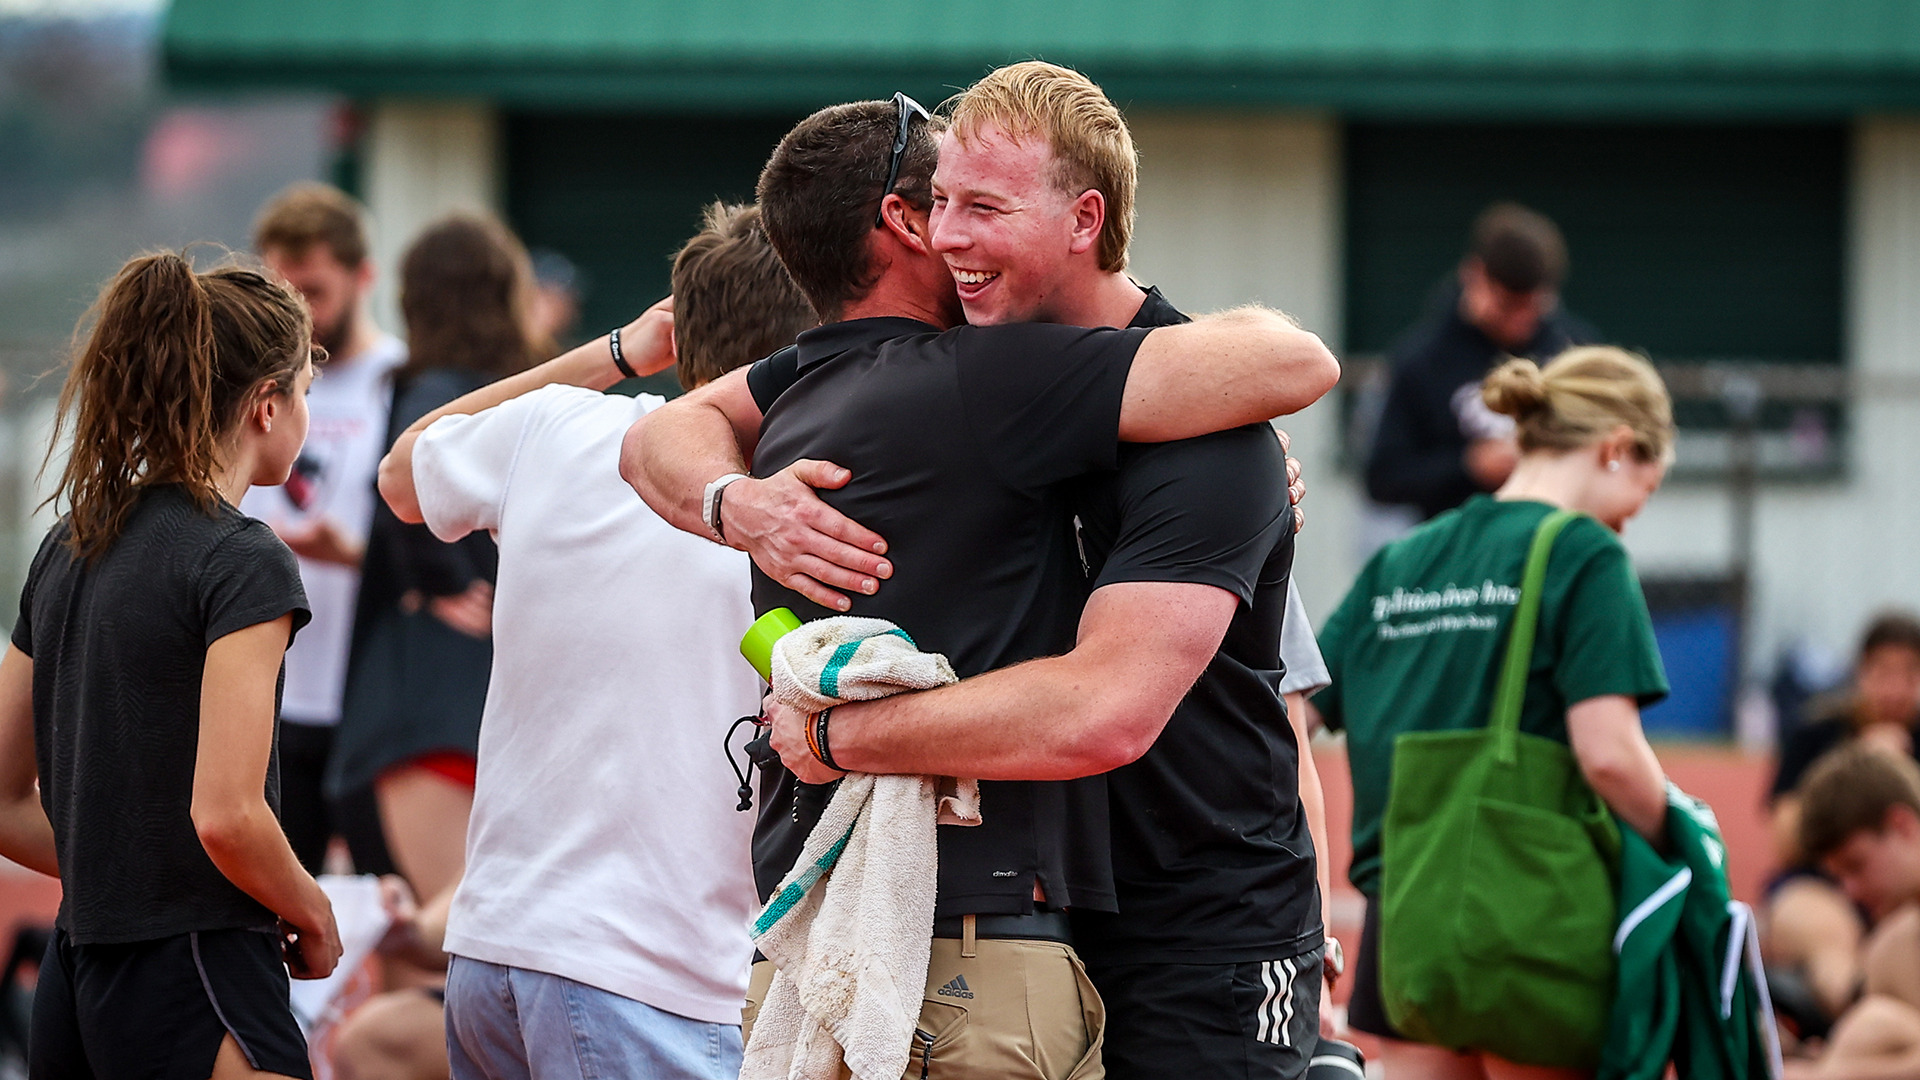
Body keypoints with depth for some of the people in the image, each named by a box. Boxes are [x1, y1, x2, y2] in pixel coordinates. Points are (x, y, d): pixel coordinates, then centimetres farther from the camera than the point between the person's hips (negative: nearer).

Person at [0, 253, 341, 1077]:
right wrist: (312, 917, -2)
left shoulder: (66, 552, 13)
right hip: (201, 989, -8)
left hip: (71, 991, 8)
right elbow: (225, 815, -19)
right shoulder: (242, 562, -11)